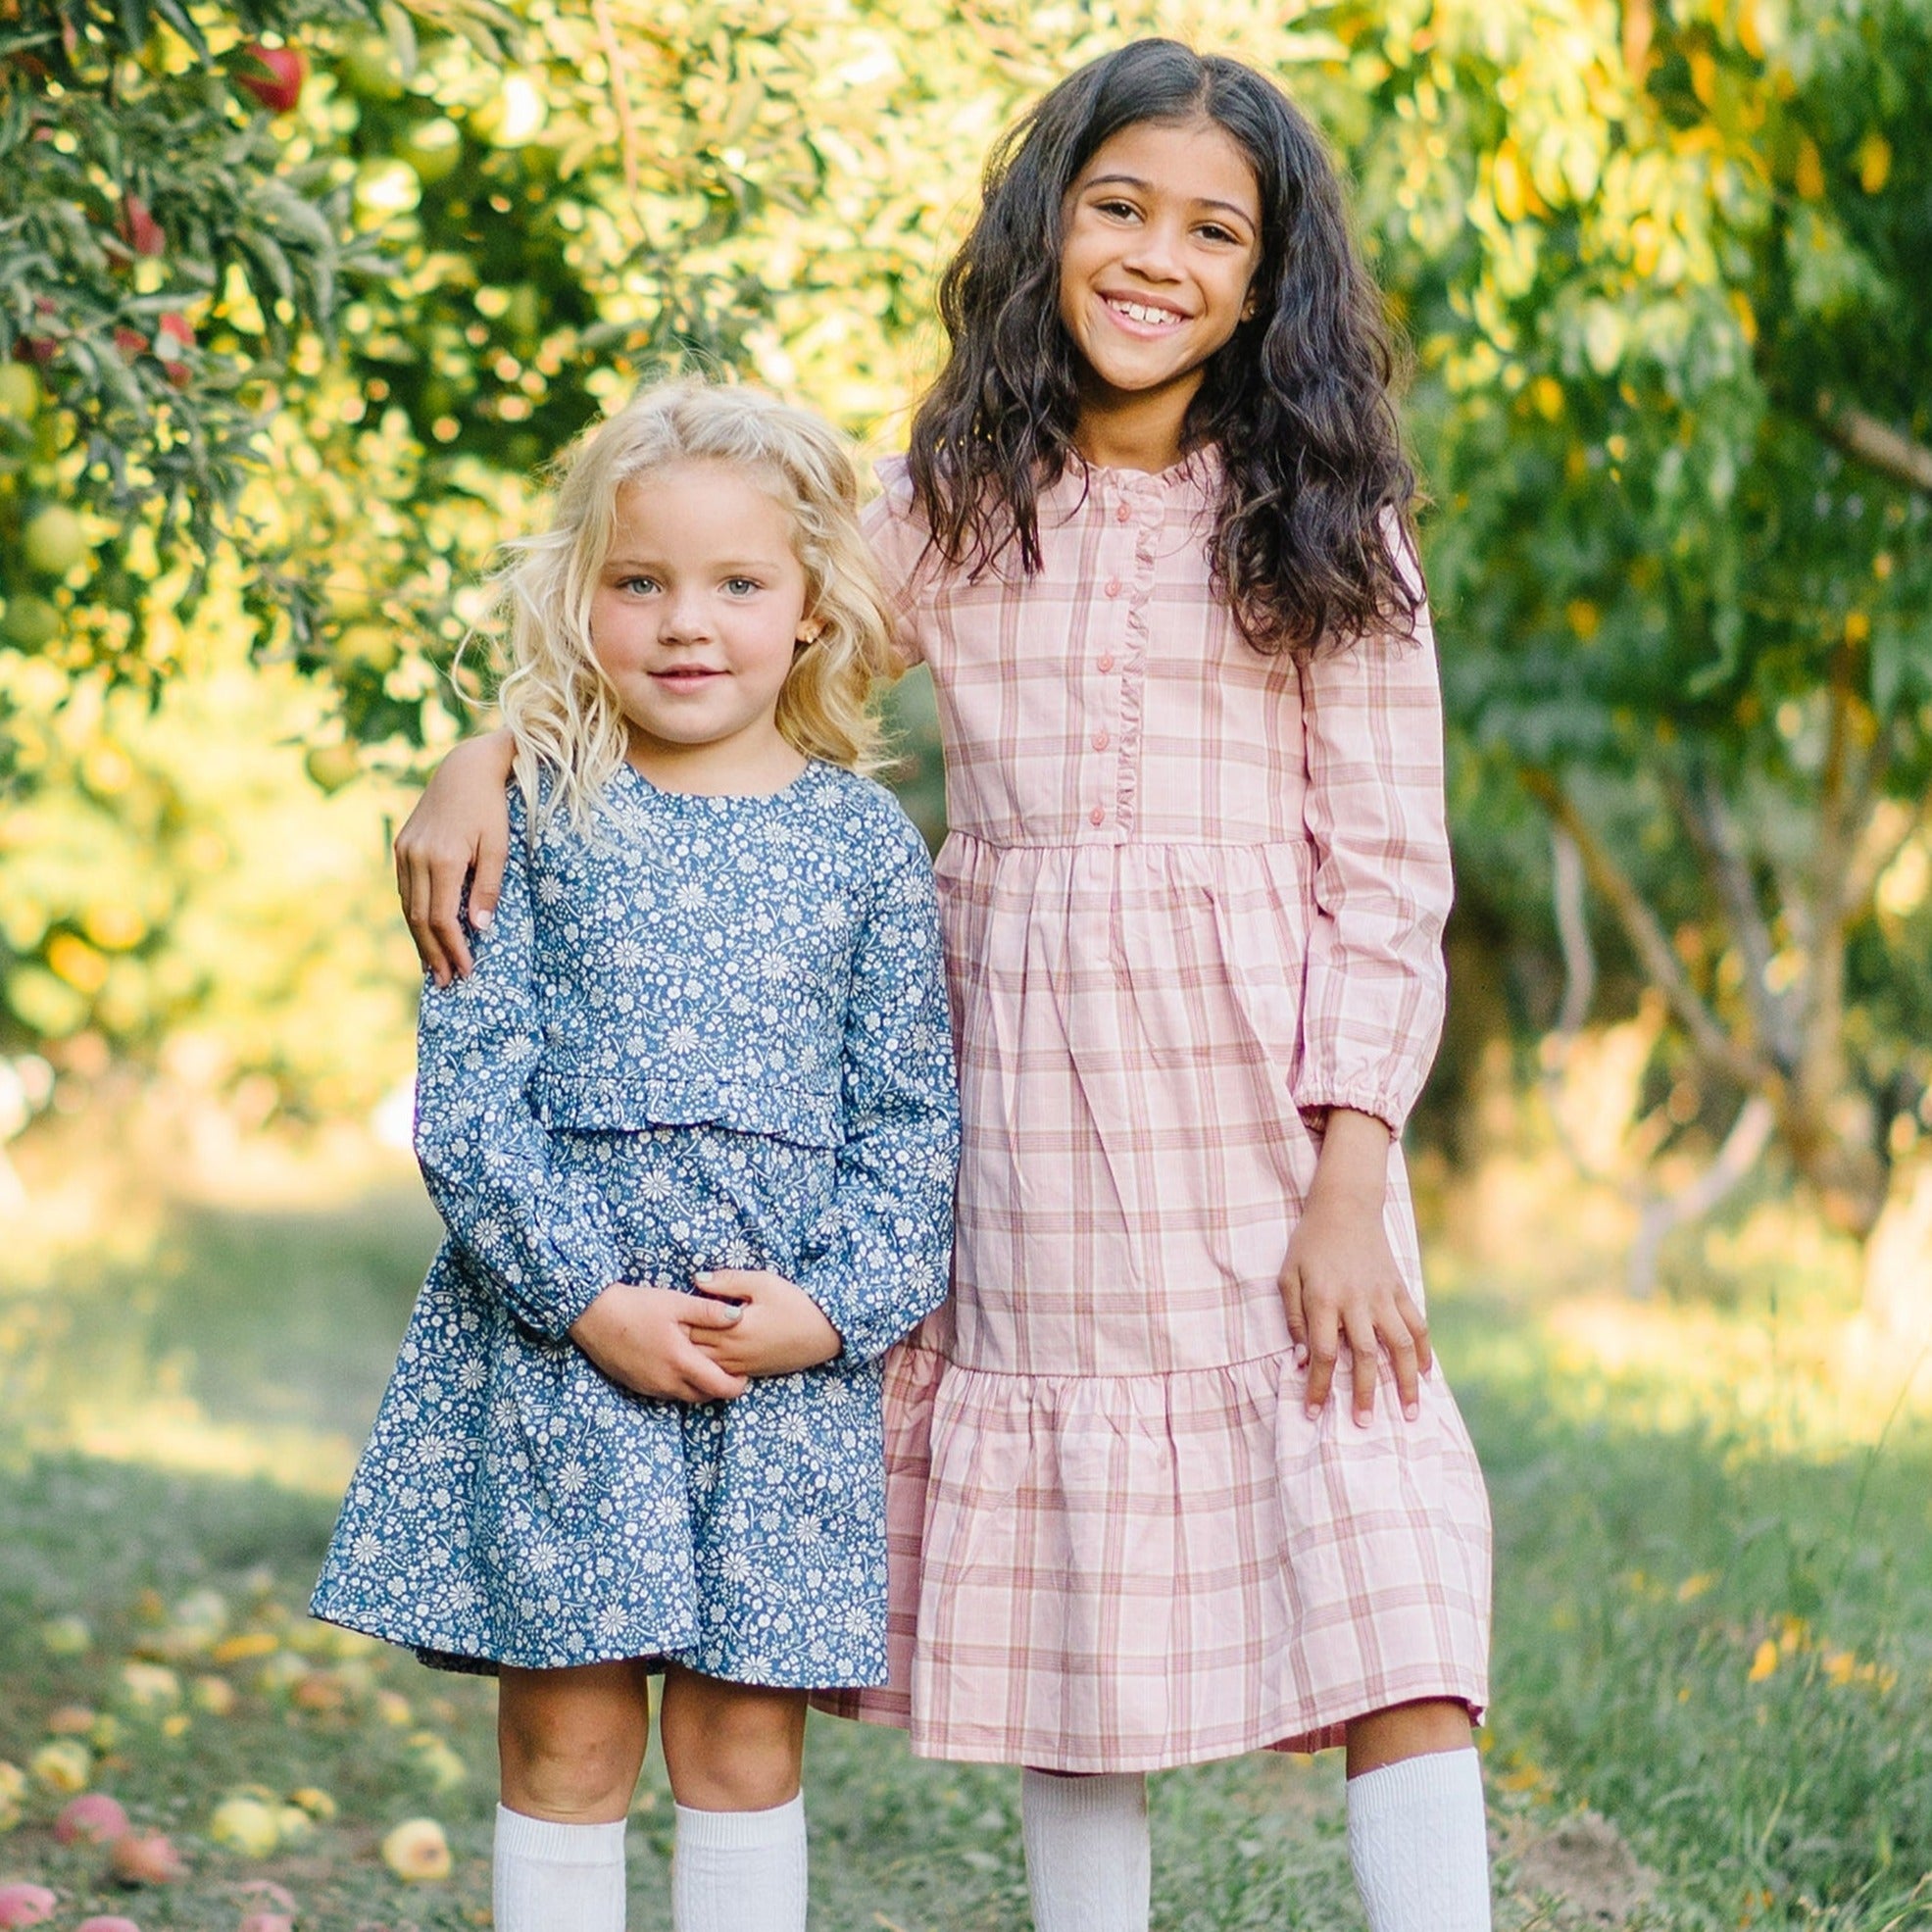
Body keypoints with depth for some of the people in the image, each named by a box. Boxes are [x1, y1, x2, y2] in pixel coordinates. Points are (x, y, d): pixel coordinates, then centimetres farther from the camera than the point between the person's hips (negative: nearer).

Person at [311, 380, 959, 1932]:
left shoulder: (863, 841, 5)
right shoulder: (537, 817, 1)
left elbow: (912, 1115, 5)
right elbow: (464, 1090, -4)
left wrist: (838, 1308, -9)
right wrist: (591, 1299, -13)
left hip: (790, 1350, 1)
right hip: (553, 1330, -1)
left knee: (744, 1733, 7)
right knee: (567, 1733, 4)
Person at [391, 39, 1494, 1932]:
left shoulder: (1324, 530, 4)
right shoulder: (945, 513, 10)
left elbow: (1386, 874, 0)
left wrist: (1350, 1191, -9)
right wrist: (485, 752, -2)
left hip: (1267, 1125, -2)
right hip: (1024, 1129, 2)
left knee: (1386, 1615, -9)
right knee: (1067, 1631, 6)